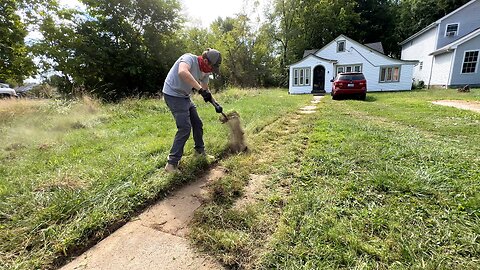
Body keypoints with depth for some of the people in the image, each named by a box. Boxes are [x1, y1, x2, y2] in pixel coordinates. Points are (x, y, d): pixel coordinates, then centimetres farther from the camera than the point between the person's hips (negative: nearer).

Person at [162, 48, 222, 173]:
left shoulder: (205, 71, 2)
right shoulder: (189, 58, -22)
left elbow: (206, 89, 15)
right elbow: (182, 72, -45)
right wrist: (200, 89, -44)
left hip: (185, 97, 9)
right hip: (173, 95, -9)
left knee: (197, 124, 12)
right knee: (185, 128, -15)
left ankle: (200, 152, 30)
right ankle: (171, 164, -8)